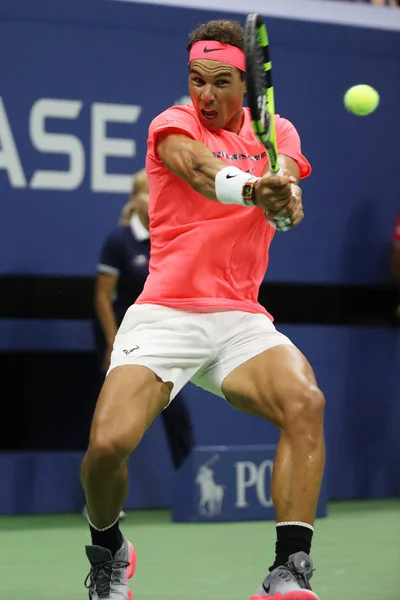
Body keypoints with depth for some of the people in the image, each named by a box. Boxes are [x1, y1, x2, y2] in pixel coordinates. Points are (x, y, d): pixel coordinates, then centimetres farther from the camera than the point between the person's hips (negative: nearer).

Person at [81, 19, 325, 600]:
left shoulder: (276, 132, 12)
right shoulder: (173, 124, 1)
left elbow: (286, 179, -12)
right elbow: (199, 167, -24)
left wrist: (284, 197, -38)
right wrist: (247, 187, -47)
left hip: (241, 322, 2)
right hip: (165, 313, -2)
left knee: (305, 402, -28)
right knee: (109, 443, -20)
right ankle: (108, 550, 13)